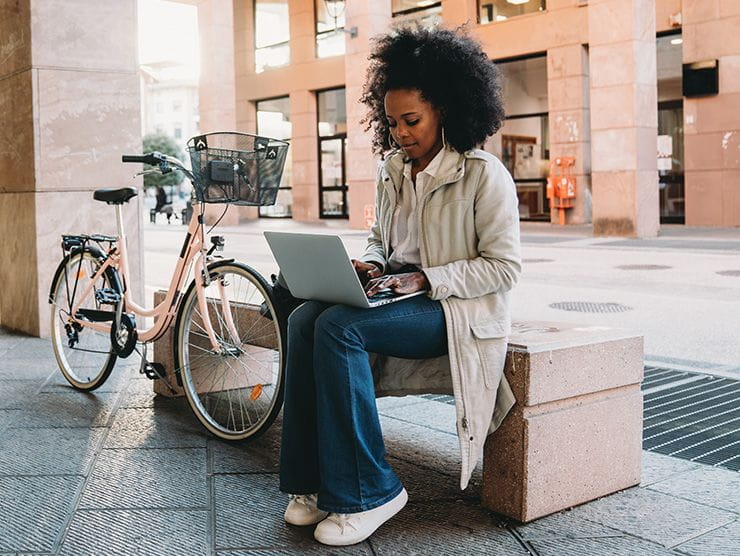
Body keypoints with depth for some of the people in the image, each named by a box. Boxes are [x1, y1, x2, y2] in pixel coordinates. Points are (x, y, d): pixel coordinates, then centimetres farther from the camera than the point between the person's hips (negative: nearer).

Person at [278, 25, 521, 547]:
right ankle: (313, 481, -14)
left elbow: (503, 265, -11)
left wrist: (423, 280, -19)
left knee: (339, 327, -29)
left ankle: (368, 491, -18)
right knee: (305, 318, -20)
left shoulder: (484, 174, -8)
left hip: (457, 308, -7)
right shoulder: (392, 171, 13)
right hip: (398, 300, 7)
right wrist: (367, 267, 0)